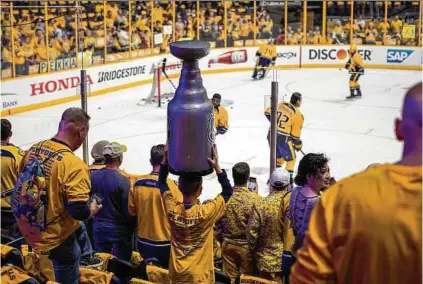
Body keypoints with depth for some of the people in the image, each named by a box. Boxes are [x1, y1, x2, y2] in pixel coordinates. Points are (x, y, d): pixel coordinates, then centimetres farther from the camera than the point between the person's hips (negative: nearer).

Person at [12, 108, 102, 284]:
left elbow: (22, 186, 10)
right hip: (55, 238, -7)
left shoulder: (33, 149, -3)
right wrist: (92, 209, -4)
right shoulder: (73, 164, -26)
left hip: (28, 228, 7)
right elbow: (79, 211, -26)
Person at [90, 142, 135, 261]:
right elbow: (128, 210, -16)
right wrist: (131, 229, 0)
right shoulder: (123, 181, -21)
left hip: (98, 227, 5)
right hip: (118, 229, -5)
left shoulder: (92, 176, -6)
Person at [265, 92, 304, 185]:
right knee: (290, 159, 14)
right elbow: (295, 134, -6)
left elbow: (267, 112, 14)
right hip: (283, 139, -6)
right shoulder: (298, 115, -9)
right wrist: (298, 145, 11)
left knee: (278, 157, 25)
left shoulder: (281, 105, 5)